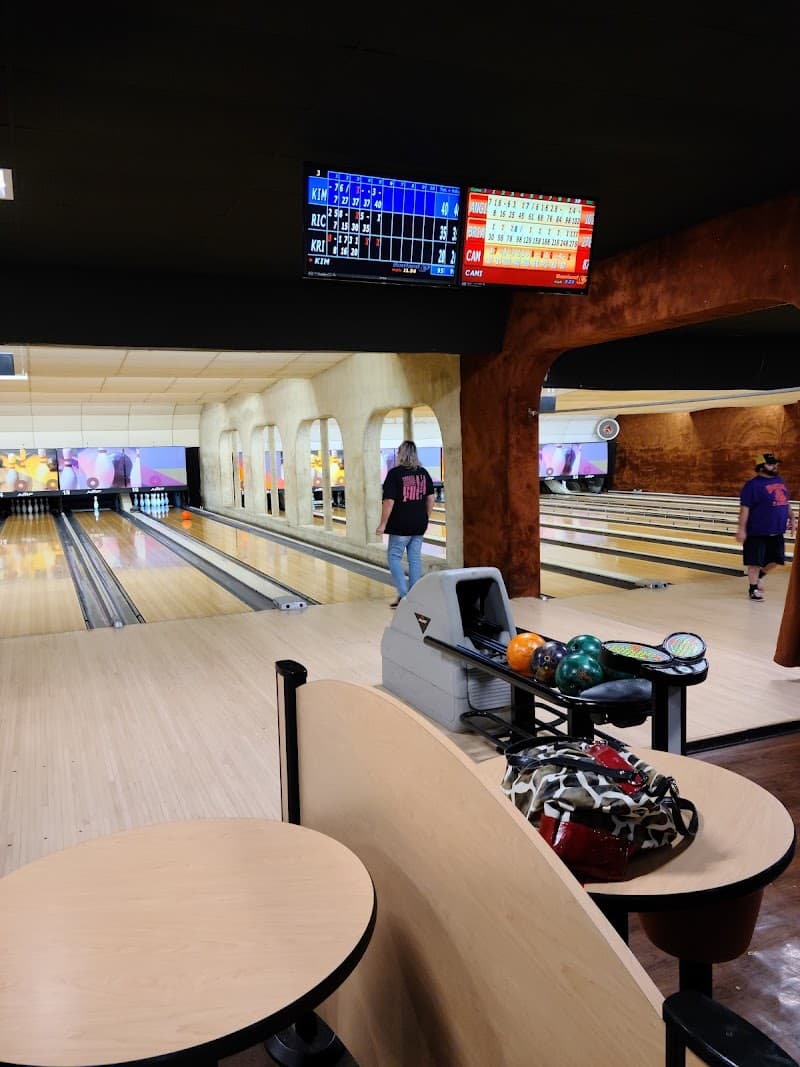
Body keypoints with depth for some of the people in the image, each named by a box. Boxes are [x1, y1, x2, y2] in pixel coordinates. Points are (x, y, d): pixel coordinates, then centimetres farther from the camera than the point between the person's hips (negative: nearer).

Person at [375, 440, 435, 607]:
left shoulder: (394, 473, -12)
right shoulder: (424, 473, 5)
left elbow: (389, 502, -15)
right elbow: (430, 499, 8)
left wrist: (383, 524, -8)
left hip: (401, 526, -5)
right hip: (419, 525, 5)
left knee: (394, 557, 5)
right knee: (415, 558, 9)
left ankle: (403, 595, -3)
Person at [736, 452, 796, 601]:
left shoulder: (779, 480, 10)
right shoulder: (753, 485, -13)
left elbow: (785, 502, 22)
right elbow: (744, 509, -15)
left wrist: (791, 518, 18)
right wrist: (741, 529, -19)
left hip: (776, 532, 7)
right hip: (757, 533, -7)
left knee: (777, 559, 13)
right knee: (755, 561, 0)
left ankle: (759, 575, 37)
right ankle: (753, 589, 12)